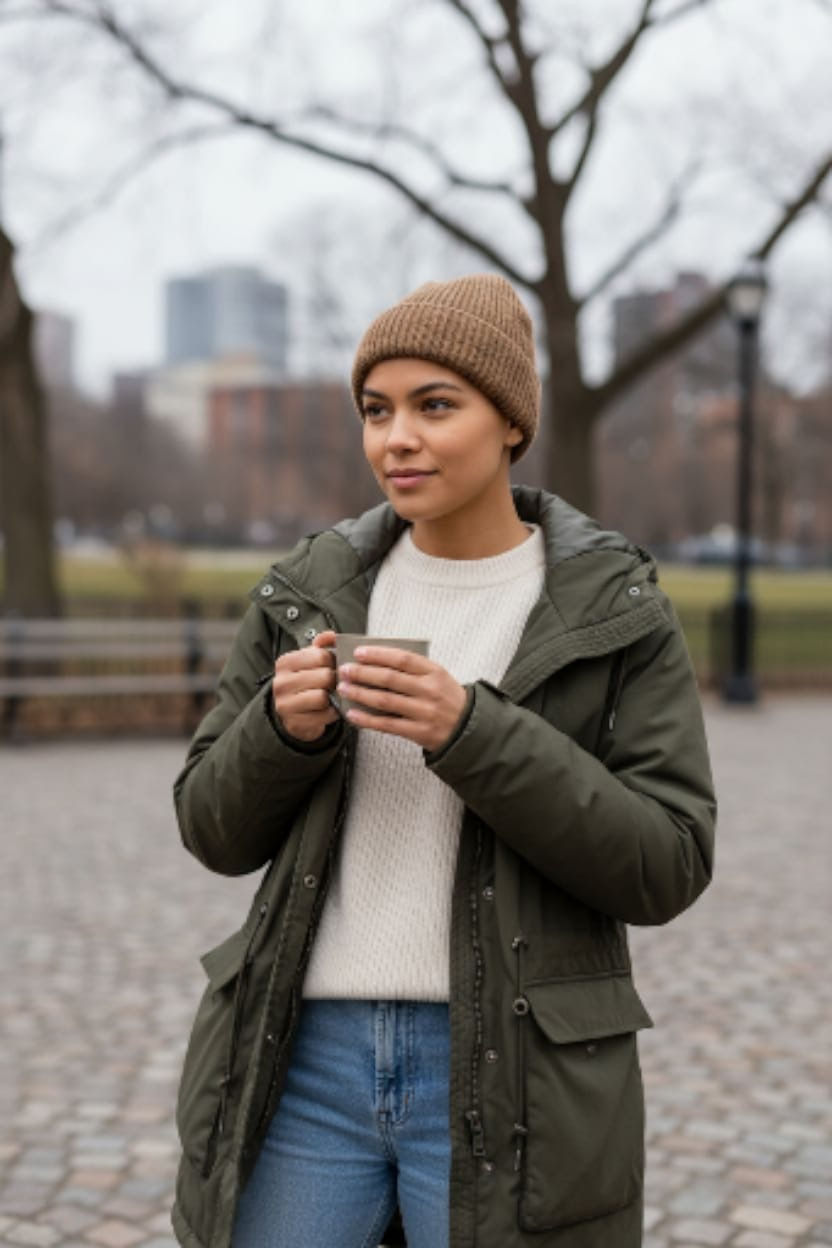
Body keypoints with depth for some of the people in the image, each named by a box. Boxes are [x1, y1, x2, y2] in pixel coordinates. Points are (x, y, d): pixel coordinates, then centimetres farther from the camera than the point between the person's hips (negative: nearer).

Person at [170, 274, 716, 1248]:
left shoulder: (617, 614, -4)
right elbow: (219, 830, 7)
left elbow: (663, 867, -10)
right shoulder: (309, 591, 4)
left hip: (512, 1081, -2)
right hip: (310, 1060, 3)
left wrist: (471, 733, -22)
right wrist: (284, 726, -14)